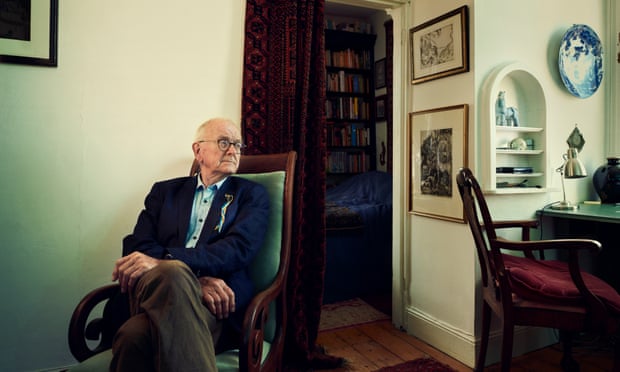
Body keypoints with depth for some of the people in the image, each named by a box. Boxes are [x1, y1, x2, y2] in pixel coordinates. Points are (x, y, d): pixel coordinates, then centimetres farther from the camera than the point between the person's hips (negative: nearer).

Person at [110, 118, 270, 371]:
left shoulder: (252, 195, 14)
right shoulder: (165, 191, 21)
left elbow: (240, 248, -4)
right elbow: (137, 245, 5)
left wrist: (163, 260, -20)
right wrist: (195, 279, -15)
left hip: (218, 301, -2)